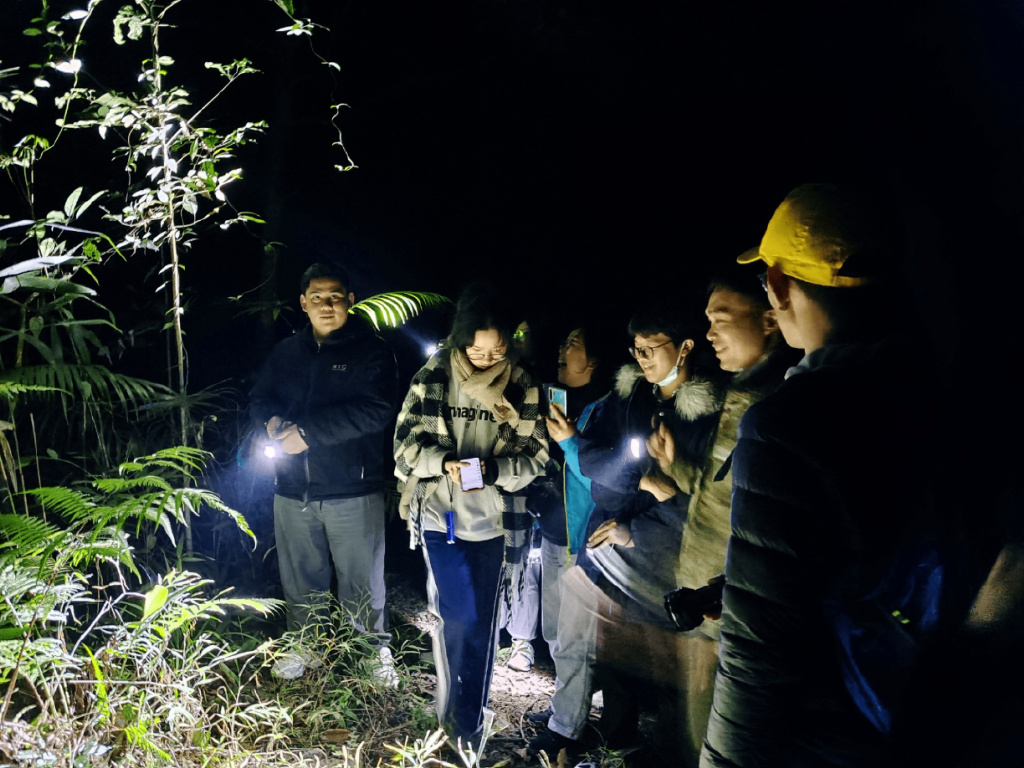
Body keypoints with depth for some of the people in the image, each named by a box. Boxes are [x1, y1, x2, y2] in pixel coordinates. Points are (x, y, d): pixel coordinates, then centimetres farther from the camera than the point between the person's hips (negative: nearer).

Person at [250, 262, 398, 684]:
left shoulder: (372, 351, -6)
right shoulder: (286, 352, 12)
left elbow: (376, 411, -18)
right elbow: (261, 399, 14)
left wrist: (307, 431, -20)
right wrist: (275, 423, -11)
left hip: (352, 490, -4)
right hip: (293, 490, 5)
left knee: (361, 581, 8)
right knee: (301, 578, 18)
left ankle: (376, 651, 28)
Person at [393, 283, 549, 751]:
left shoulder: (522, 387, -5)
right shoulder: (432, 378, -6)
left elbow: (535, 456, -3)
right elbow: (405, 443, -3)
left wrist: (493, 469, -22)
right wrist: (443, 462, -23)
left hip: (494, 522, 1)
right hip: (441, 517, -1)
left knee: (483, 624, 10)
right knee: (459, 618, -2)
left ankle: (471, 725, 31)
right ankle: (455, 719, 25)